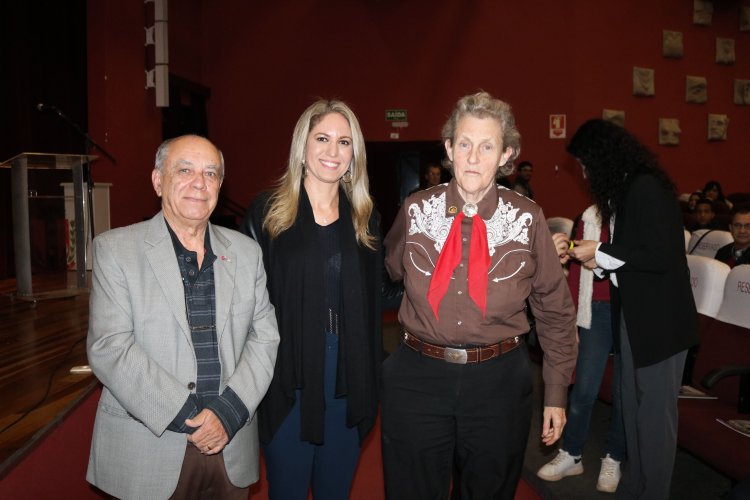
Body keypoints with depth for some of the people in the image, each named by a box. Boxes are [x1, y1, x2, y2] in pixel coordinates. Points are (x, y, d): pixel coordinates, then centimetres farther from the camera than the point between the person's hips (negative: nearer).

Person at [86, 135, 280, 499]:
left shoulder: (246, 251, 5)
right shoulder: (115, 248, -4)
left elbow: (264, 335, 2)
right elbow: (108, 348, -11)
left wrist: (228, 412, -10)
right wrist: (186, 414, -15)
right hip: (147, 450, -2)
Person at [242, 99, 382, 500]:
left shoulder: (365, 219, 6)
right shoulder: (267, 213, -4)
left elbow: (372, 304, 8)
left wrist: (371, 384, 4)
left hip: (349, 382, 3)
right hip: (288, 379, -3)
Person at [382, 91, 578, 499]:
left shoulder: (527, 219, -6)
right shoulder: (416, 210, -4)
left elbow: (555, 310, 2)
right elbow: (386, 273, 14)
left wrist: (557, 393, 4)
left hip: (498, 382, 0)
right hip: (417, 378, 1)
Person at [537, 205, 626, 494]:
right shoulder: (590, 217, 5)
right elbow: (577, 269, 6)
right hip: (597, 310, 1)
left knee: (624, 391, 8)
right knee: (584, 388, 2)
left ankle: (613, 459, 26)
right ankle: (571, 454, 20)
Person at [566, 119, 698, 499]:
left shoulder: (645, 188, -17)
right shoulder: (626, 190, 13)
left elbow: (660, 257, -22)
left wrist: (601, 253, -15)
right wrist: (600, 261, 3)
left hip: (659, 319, -9)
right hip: (636, 316, 9)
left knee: (654, 412, 3)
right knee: (633, 405, 17)